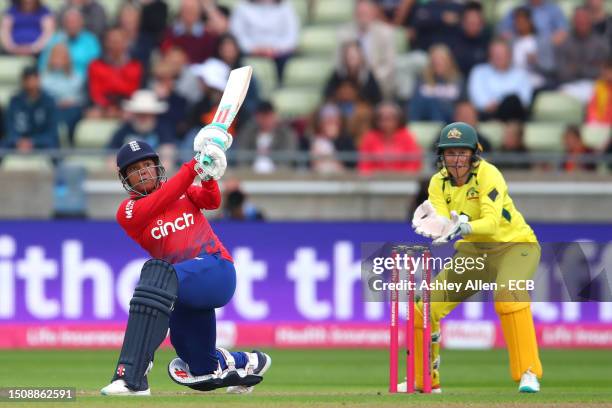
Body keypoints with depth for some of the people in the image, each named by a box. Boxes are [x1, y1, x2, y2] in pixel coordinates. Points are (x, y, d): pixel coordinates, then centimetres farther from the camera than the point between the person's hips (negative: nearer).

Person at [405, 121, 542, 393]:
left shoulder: (488, 175, -21)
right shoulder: (439, 183, -5)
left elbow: (491, 223, -34)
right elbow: (442, 223, -19)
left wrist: (463, 228, -54)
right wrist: (432, 226, -43)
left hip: (514, 245, -6)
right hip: (472, 251, 6)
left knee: (508, 293, -36)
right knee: (424, 308, -3)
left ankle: (528, 374, -31)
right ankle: (425, 381, 18)